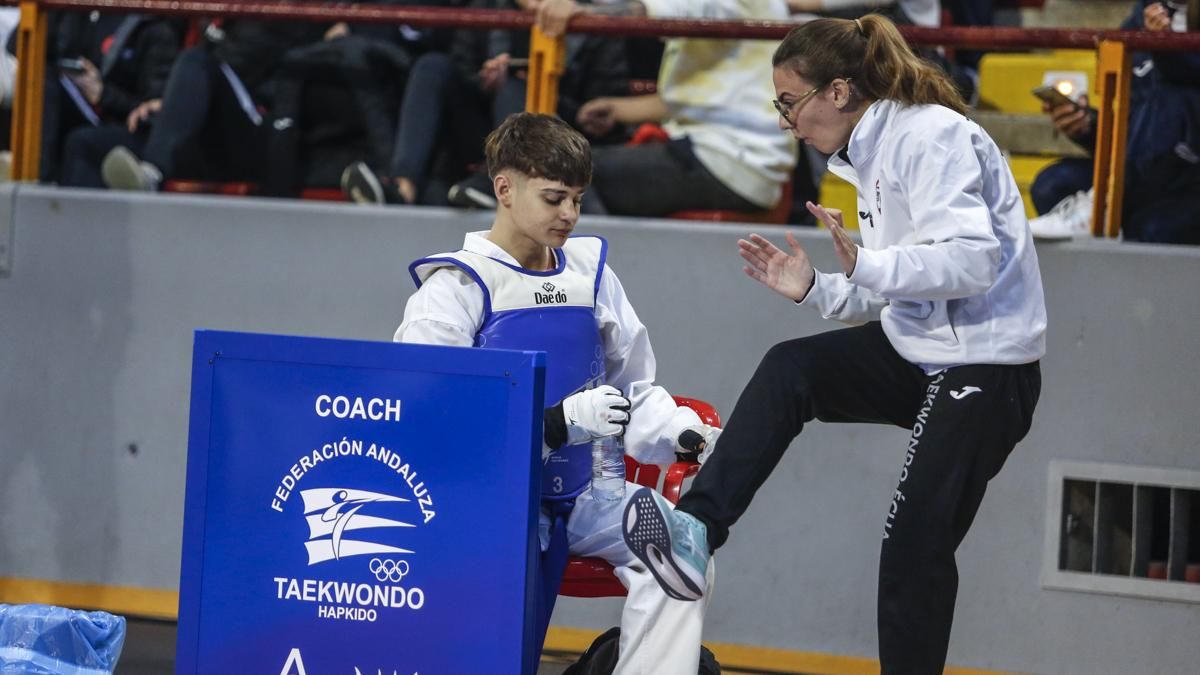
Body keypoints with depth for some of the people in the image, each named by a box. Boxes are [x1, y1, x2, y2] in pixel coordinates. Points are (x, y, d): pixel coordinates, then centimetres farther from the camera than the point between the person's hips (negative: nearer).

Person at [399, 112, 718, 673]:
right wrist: (559, 421, -26)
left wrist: (679, 432, -4)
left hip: (580, 491, 5)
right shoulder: (456, 287, -4)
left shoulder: (591, 275, 12)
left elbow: (635, 392, 20)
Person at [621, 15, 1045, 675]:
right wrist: (814, 288, 2)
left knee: (915, 545, -6)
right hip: (918, 350, 9)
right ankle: (697, 532, -18)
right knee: (788, 370, -10)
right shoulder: (874, 153, 12)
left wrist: (866, 265, -33)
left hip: (985, 371, -9)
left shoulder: (930, 137, -17)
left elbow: (973, 259, -28)